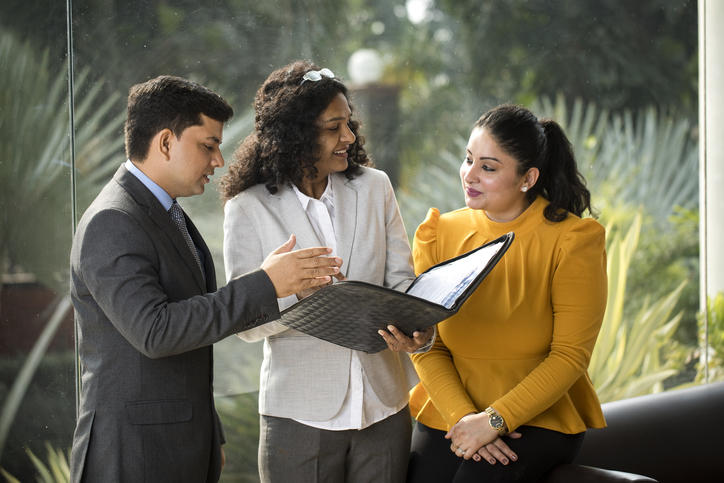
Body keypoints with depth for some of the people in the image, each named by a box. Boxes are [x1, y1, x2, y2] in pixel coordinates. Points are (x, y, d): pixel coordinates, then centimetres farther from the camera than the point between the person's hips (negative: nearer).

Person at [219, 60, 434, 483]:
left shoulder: (374, 187, 5)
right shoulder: (249, 209, -5)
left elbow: (402, 278, 3)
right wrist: (296, 293, -28)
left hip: (384, 405, 3)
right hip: (301, 413, -3)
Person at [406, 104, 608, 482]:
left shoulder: (573, 241, -5)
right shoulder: (438, 234, 6)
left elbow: (570, 355, -10)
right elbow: (427, 346, 1)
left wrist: (494, 420, -17)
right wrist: (463, 416, -15)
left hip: (537, 419, -3)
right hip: (448, 413, 3)